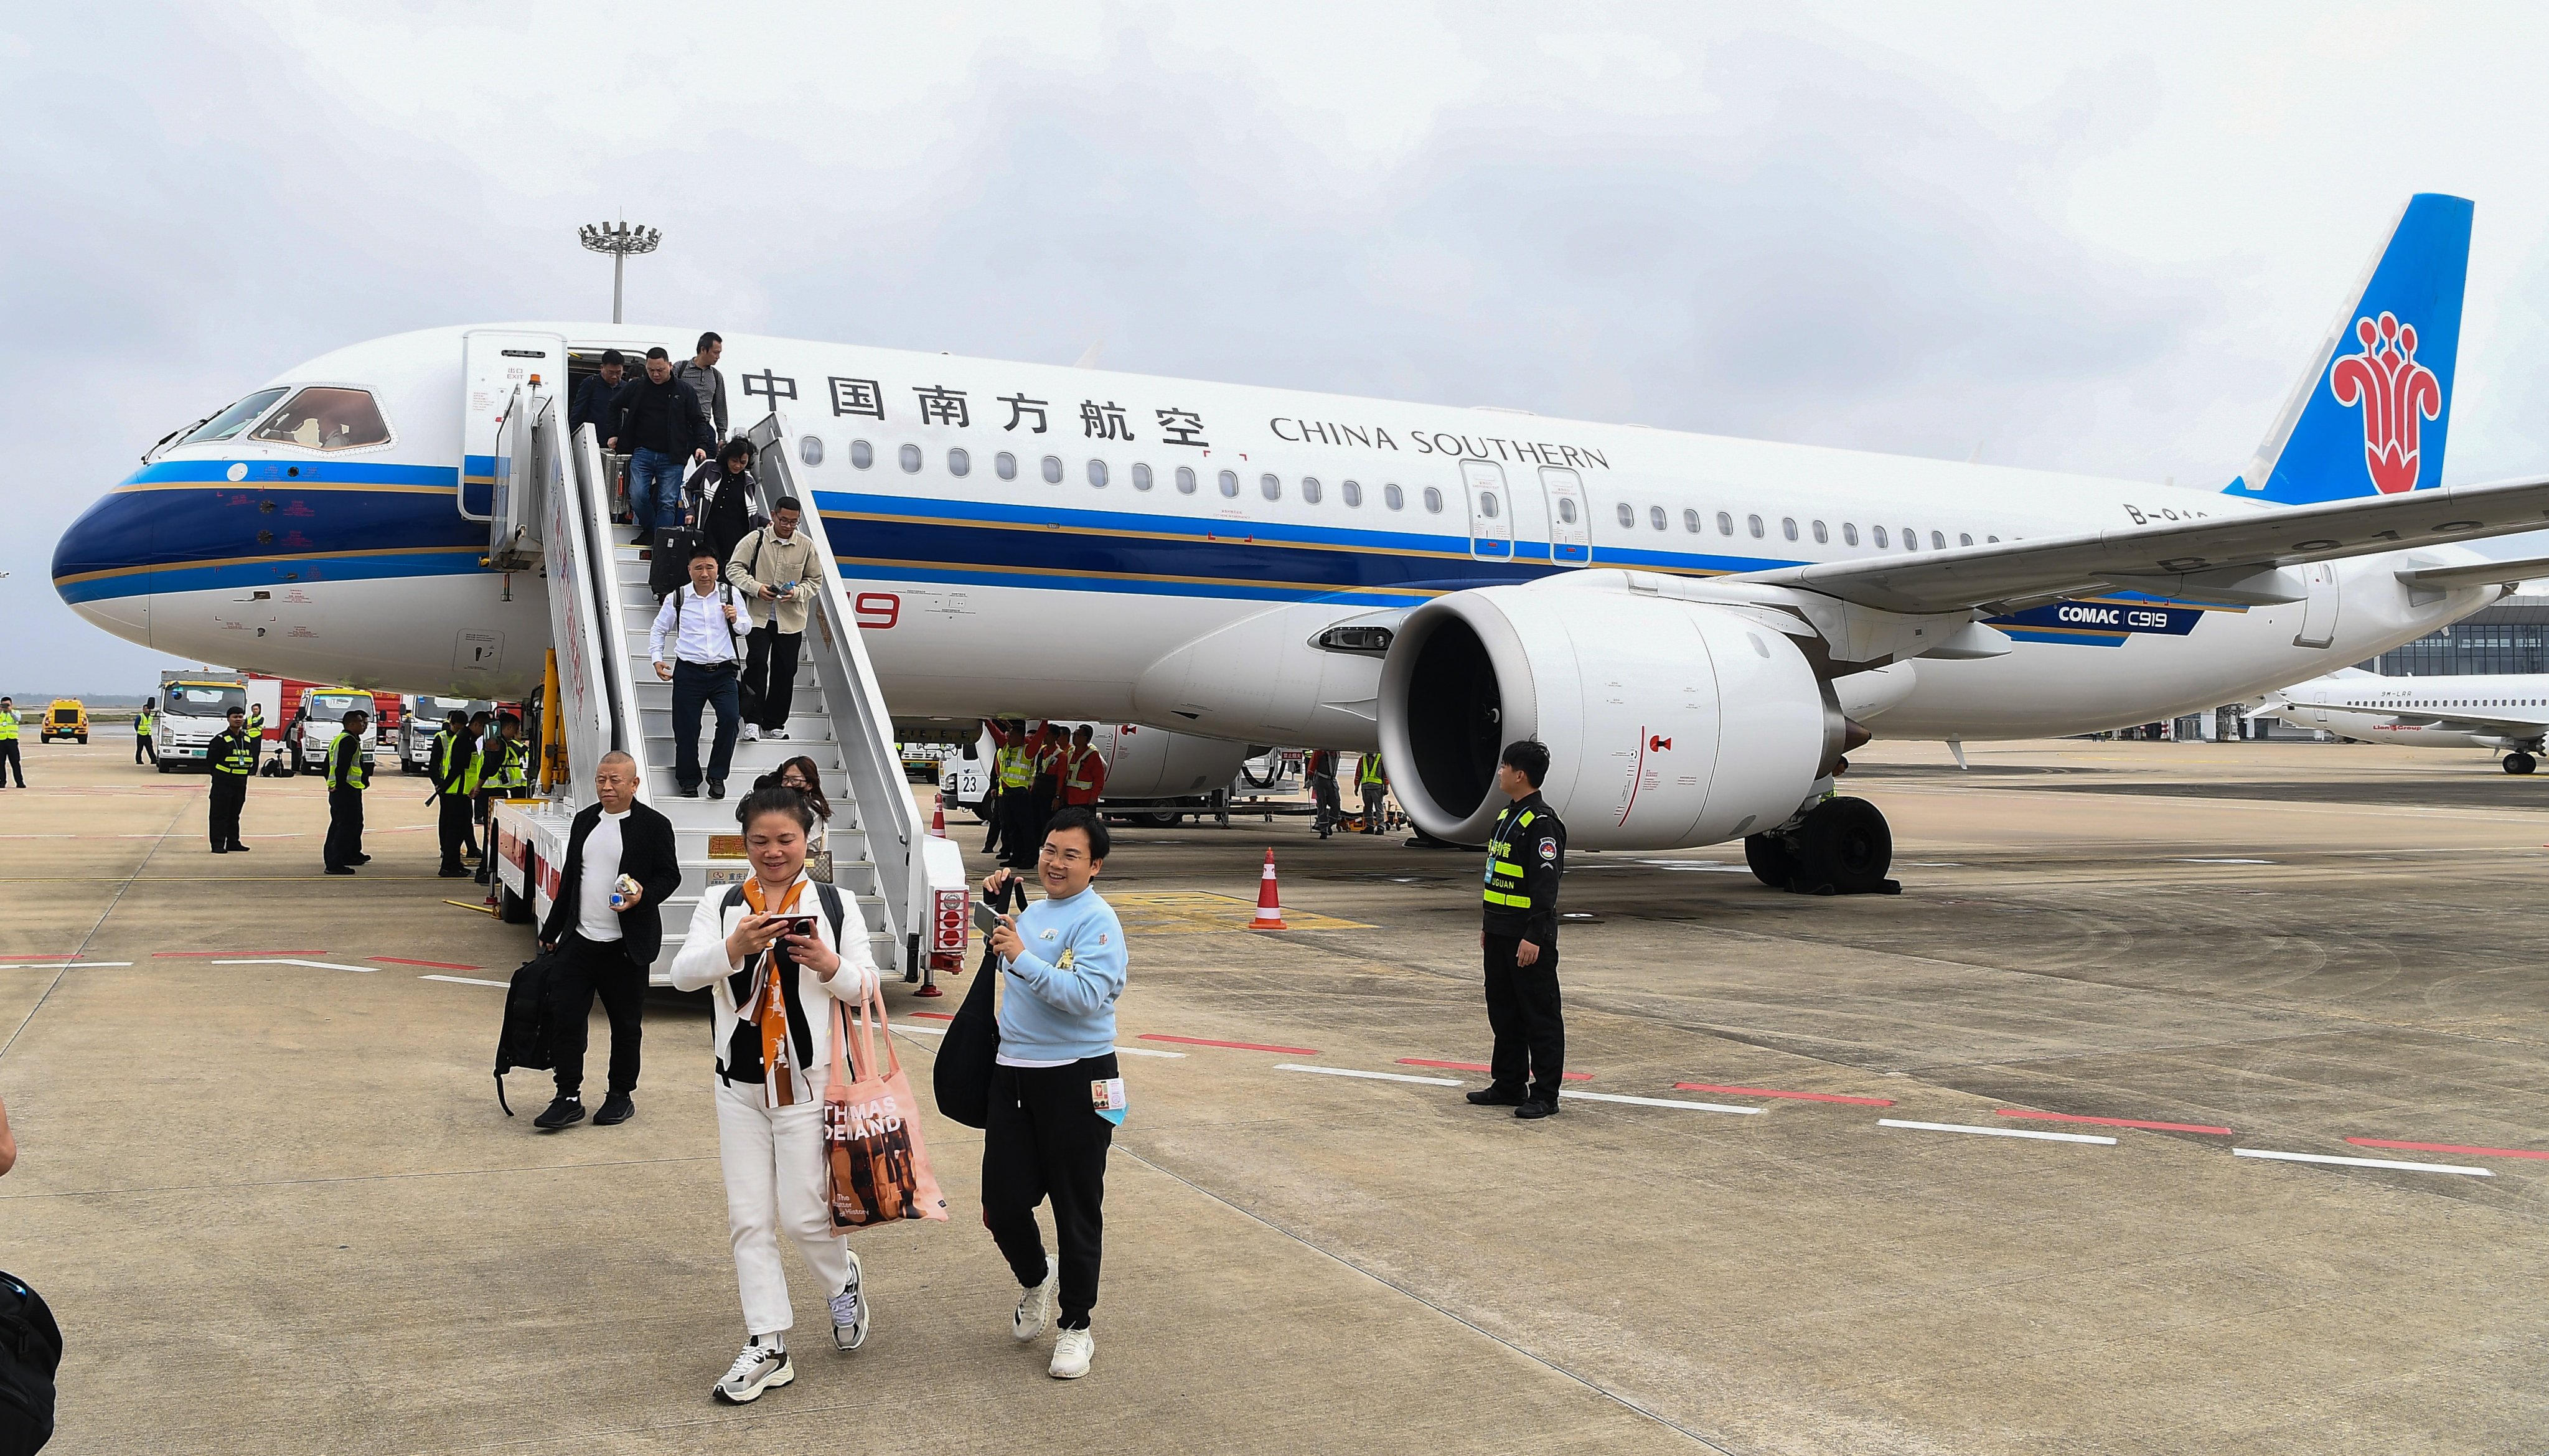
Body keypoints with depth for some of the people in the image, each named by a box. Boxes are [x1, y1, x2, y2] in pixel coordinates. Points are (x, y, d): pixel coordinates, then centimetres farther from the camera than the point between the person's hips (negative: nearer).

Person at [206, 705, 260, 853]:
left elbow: (252, 759, 18)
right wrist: (219, 775, -4)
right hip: (223, 783, -6)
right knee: (220, 814, -3)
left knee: (235, 814, 14)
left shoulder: (248, 739, 10)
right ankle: (218, 845, -1)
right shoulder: (221, 739, -8)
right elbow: (210, 760, -7)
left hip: (241, 782, 6)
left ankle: (233, 843, 21)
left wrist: (250, 772, 6)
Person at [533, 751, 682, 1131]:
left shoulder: (654, 825, -5)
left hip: (627, 946, -5)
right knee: (564, 1014, 0)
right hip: (580, 940, 5)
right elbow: (569, 878, 17)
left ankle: (621, 1096, 22)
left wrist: (644, 895, -23)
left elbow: (670, 876, -3)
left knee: (626, 1024, 7)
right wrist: (551, 930, 19)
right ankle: (569, 1098, 9)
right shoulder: (584, 820, 11)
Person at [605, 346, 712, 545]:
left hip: (672, 457, -1)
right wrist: (615, 434, 17)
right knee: (637, 496, -9)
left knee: (668, 503, -5)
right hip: (642, 452, 1)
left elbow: (698, 421, 9)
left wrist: (701, 445, -5)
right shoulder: (637, 388, 8)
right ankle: (649, 530, 15)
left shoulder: (685, 392, 5)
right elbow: (614, 406, 23)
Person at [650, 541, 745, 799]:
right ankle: (689, 782, 20)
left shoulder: (730, 594, 5)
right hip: (688, 673, 0)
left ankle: (717, 775, -1)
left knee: (730, 718, -18)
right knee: (686, 728, 2)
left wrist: (735, 620, -11)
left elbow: (745, 629, 11)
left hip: (723, 671, 0)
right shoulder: (676, 599, 3)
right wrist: (657, 659, 3)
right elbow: (658, 630, 16)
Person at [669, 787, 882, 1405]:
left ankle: (844, 1282, 30)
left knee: (802, 1214, -2)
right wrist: (733, 947, -27)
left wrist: (830, 965, -20)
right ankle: (767, 1347, 17)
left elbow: (868, 986, 1)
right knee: (749, 1219, 6)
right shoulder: (720, 904, 4)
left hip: (808, 1081, -2)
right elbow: (682, 974, -8)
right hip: (739, 1084, 3)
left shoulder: (834, 904, 0)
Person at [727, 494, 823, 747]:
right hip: (758, 615, -2)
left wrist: (796, 592, -11)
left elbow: (814, 579, 8)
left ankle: (775, 724, 18)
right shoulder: (755, 539, -3)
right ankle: (753, 721, -8)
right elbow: (734, 568, -1)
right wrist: (756, 588, -17)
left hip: (791, 619, 2)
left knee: (785, 670, 6)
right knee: (757, 662, -14)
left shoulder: (806, 545, 1)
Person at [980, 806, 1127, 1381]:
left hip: (1076, 1079, -7)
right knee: (1001, 1204, 9)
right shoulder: (1031, 910, 13)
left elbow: (1087, 995, -25)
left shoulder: (1096, 920, -11)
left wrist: (1021, 957, -27)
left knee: (1077, 1210, 4)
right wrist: (995, 901, 18)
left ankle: (1077, 1327, 20)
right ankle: (1035, 1282, 38)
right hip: (1013, 1073, 7)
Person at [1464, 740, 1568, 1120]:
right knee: (1503, 1011, 15)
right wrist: (1490, 924, 22)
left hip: (1529, 936, -10)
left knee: (1540, 1016, -1)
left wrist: (1533, 936, -25)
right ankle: (1509, 1084, 26)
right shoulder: (1507, 817, 14)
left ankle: (1545, 1095, 5)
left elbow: (1545, 885, -21)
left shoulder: (1542, 823, -16)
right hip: (1501, 934, 10)